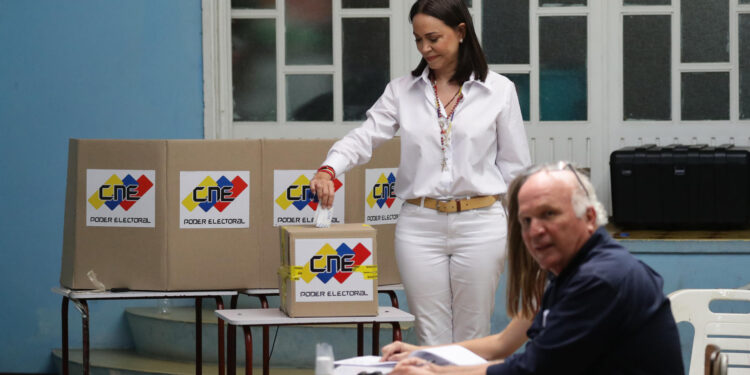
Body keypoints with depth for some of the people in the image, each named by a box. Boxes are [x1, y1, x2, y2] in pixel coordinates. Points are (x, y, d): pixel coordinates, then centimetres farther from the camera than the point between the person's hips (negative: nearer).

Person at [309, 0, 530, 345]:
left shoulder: (498, 90, 2)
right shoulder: (402, 91, 6)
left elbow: (514, 164, 5)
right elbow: (364, 137, -4)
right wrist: (329, 169, -23)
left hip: (480, 225, -1)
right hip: (419, 226, 1)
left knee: (473, 340, 5)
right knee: (431, 341, 3)